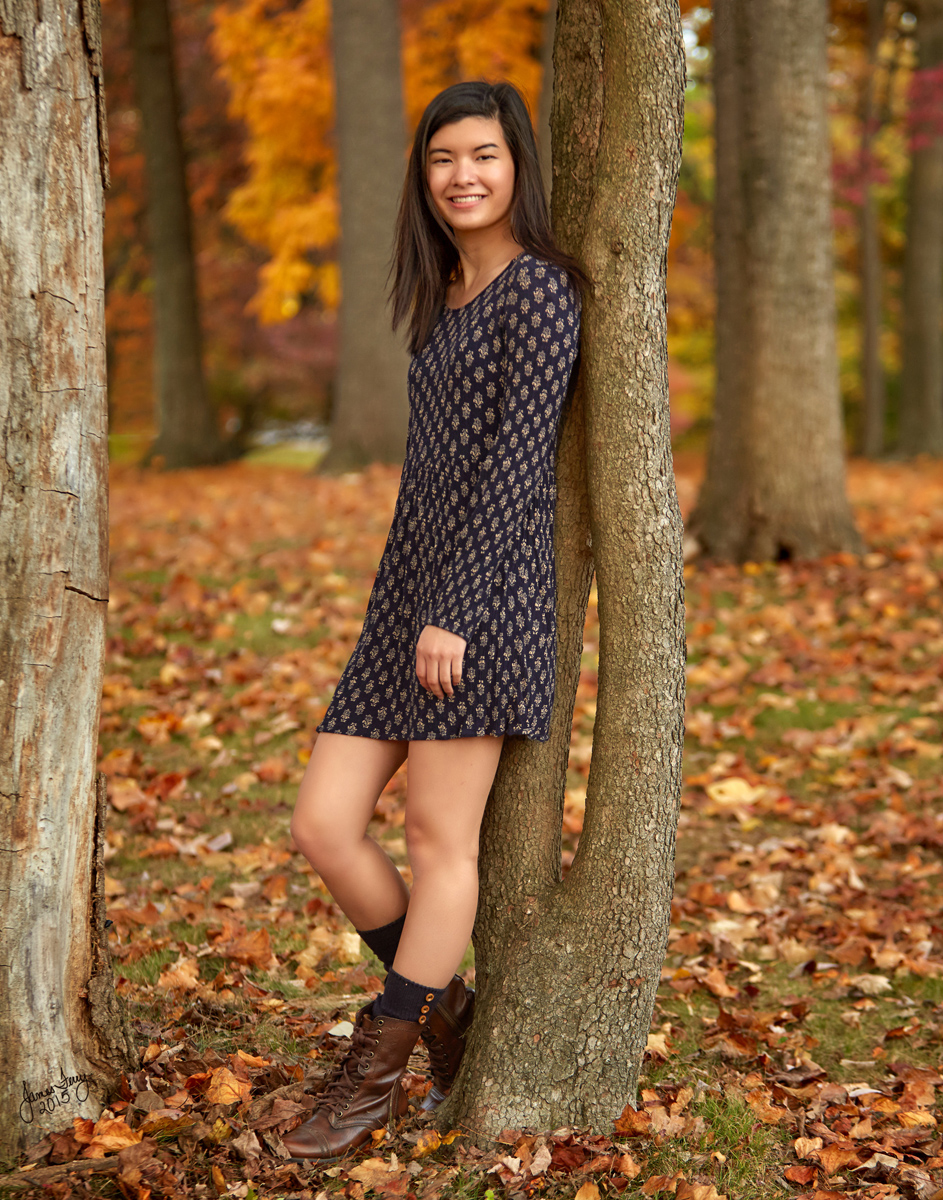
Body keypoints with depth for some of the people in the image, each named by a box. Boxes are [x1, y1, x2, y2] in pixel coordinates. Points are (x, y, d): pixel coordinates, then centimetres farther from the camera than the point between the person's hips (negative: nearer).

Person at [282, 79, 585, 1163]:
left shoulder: (537, 288, -6)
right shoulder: (443, 297, 20)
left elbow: (517, 459, -14)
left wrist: (451, 613, -17)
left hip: (482, 589, -8)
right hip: (408, 591, 8)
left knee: (439, 839, 0)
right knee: (323, 824, 3)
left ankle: (376, 1074, 11)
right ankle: (444, 1004, 21)